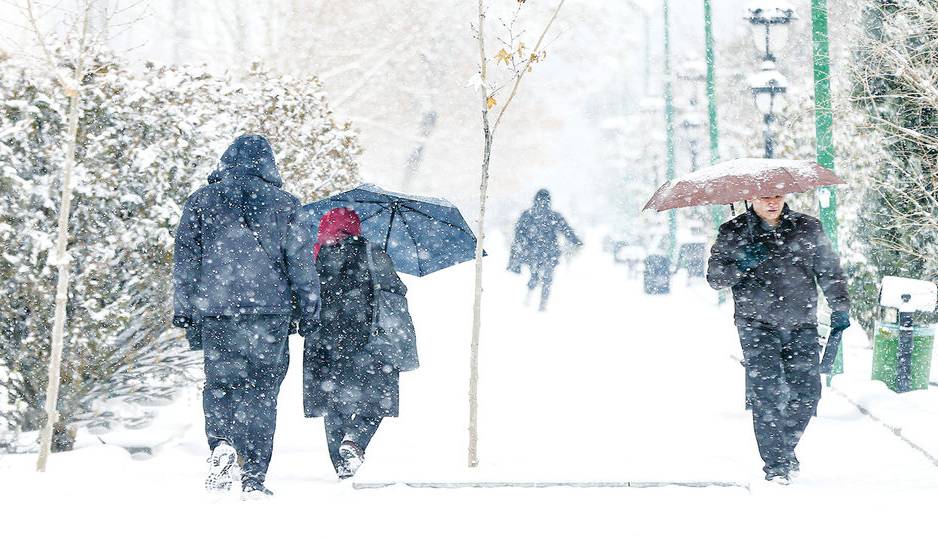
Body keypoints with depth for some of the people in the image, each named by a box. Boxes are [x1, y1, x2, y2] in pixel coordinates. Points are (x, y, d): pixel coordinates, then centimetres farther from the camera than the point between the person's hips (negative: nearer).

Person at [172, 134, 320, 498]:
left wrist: (183, 311, 11)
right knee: (262, 390, 4)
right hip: (270, 309, 0)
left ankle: (221, 442, -17)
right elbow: (301, 262, 6)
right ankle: (254, 477, 0)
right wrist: (309, 311, 11)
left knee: (220, 383, 11)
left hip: (215, 308, 1)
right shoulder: (284, 204, 6)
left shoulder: (202, 201, 8)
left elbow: (185, 260, 7)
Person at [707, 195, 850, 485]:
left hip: (801, 325, 2)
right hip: (757, 324, -2)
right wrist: (742, 265, -16)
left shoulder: (808, 228, 8)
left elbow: (829, 270, 14)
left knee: (808, 390, -3)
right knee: (768, 391, -13)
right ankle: (775, 464, -6)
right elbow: (714, 277, 2)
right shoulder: (733, 233, 4)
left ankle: (786, 448, 22)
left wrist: (840, 307, 7)